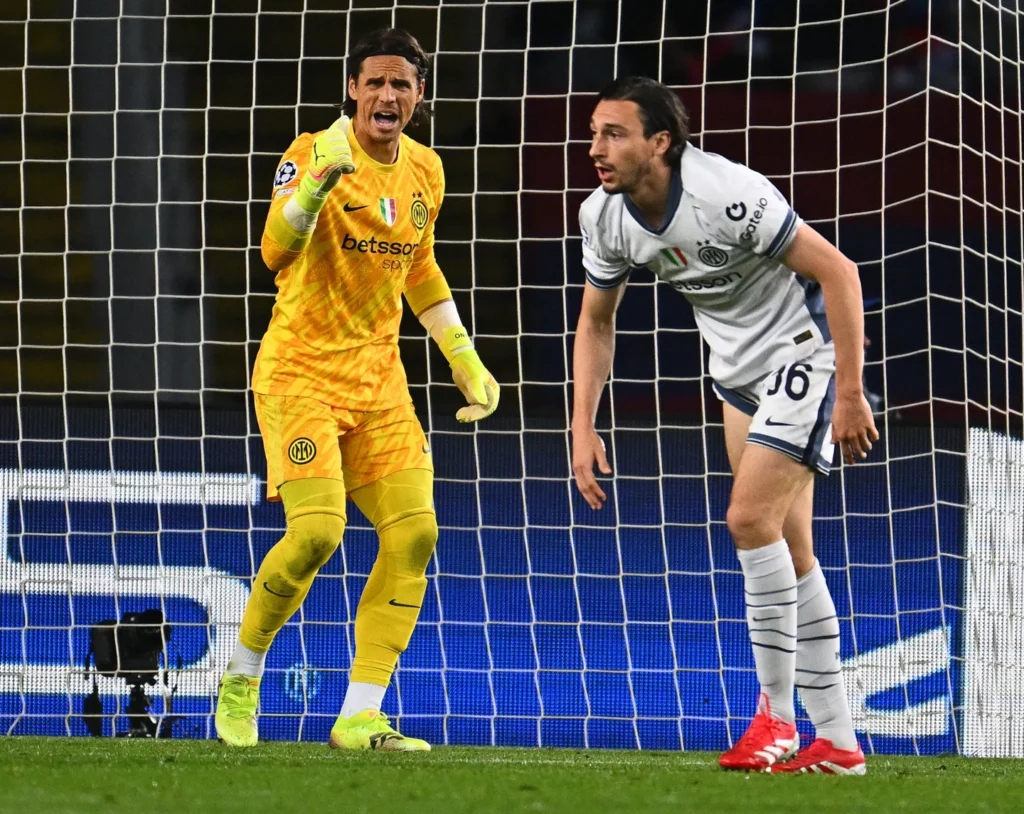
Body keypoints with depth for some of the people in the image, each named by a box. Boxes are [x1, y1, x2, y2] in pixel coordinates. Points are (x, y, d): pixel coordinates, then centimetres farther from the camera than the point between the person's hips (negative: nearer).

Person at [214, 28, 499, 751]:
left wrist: (464, 358, 19)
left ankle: (360, 718, -3)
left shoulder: (426, 172, 7)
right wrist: (315, 184, -46)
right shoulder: (315, 154, -13)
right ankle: (240, 680, 3)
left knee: (414, 533, -7)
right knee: (317, 530, -20)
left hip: (379, 378, 6)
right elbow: (278, 253, -28)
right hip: (300, 372, -6)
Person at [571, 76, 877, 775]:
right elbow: (596, 322, 9)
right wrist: (584, 428, 1)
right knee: (788, 550, 6)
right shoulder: (604, 216, -7)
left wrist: (850, 395, -24)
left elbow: (837, 271, -24)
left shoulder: (727, 195, -30)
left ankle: (777, 717, -7)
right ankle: (836, 741, 10)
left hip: (805, 353, -8)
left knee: (749, 518, -18)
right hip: (739, 371, 8)